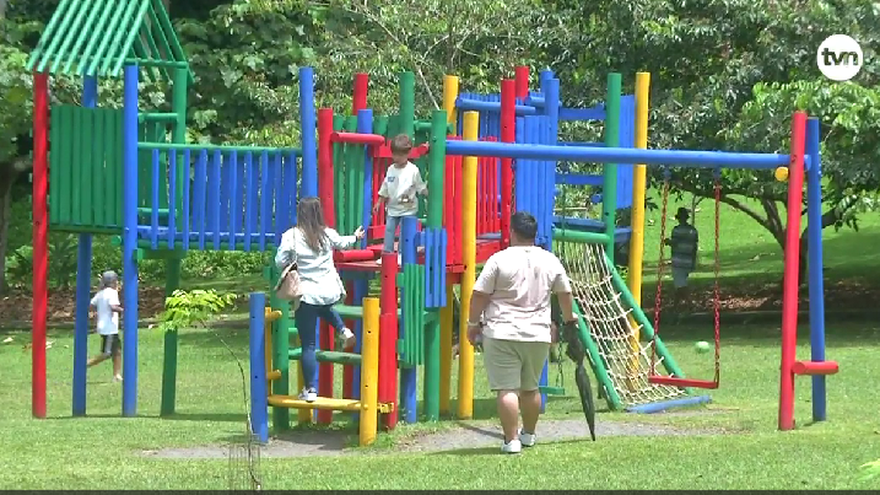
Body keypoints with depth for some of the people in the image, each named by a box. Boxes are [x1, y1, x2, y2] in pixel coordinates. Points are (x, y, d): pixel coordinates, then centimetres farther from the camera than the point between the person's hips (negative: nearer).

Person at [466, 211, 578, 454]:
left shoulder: (500, 260, -8)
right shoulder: (550, 261, 6)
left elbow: (479, 295, -7)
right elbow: (565, 293, 19)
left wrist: (473, 323, 7)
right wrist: (568, 318, 38)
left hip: (502, 334, -5)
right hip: (538, 334, 5)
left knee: (507, 388, -4)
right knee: (530, 388, 19)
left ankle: (511, 440, -8)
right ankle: (528, 434, 32)